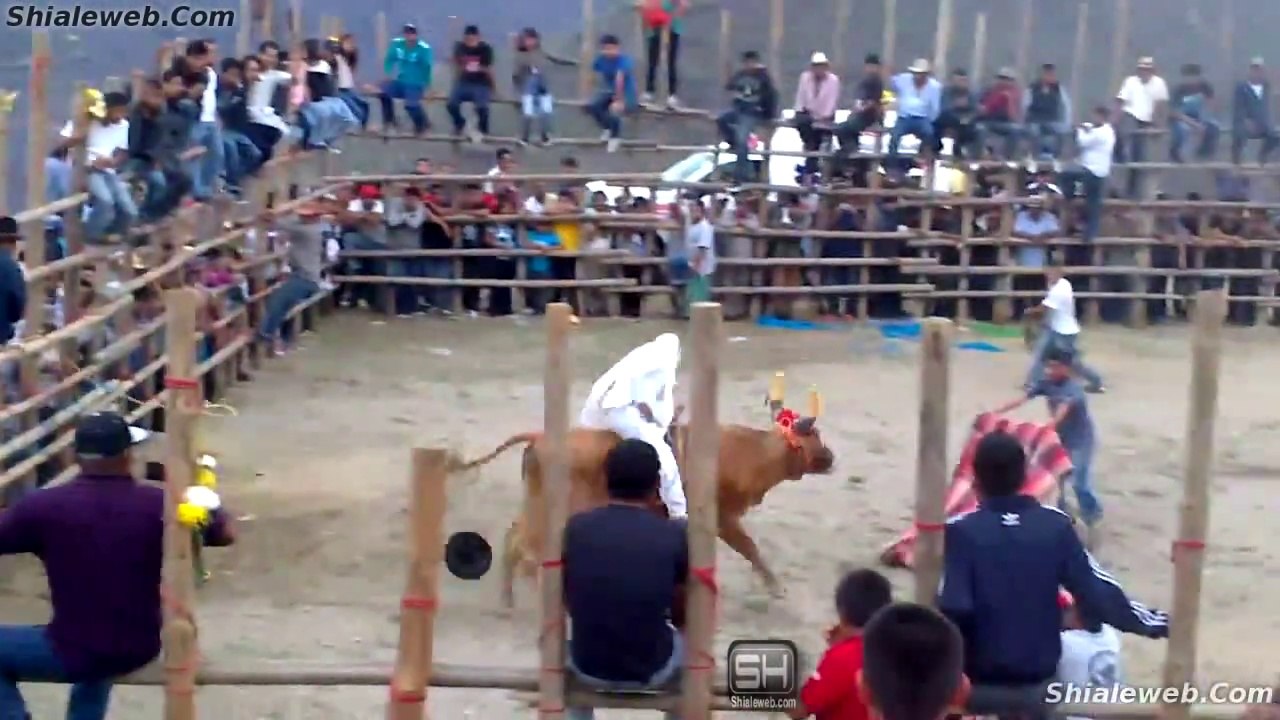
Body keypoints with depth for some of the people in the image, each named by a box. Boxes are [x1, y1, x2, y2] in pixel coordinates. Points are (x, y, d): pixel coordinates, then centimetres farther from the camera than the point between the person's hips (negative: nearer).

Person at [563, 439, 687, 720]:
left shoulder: (575, 528, -8)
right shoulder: (674, 536, -12)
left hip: (589, 667, 1)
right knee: (686, 645, 33)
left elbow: (567, 603, 6)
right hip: (653, 669, -1)